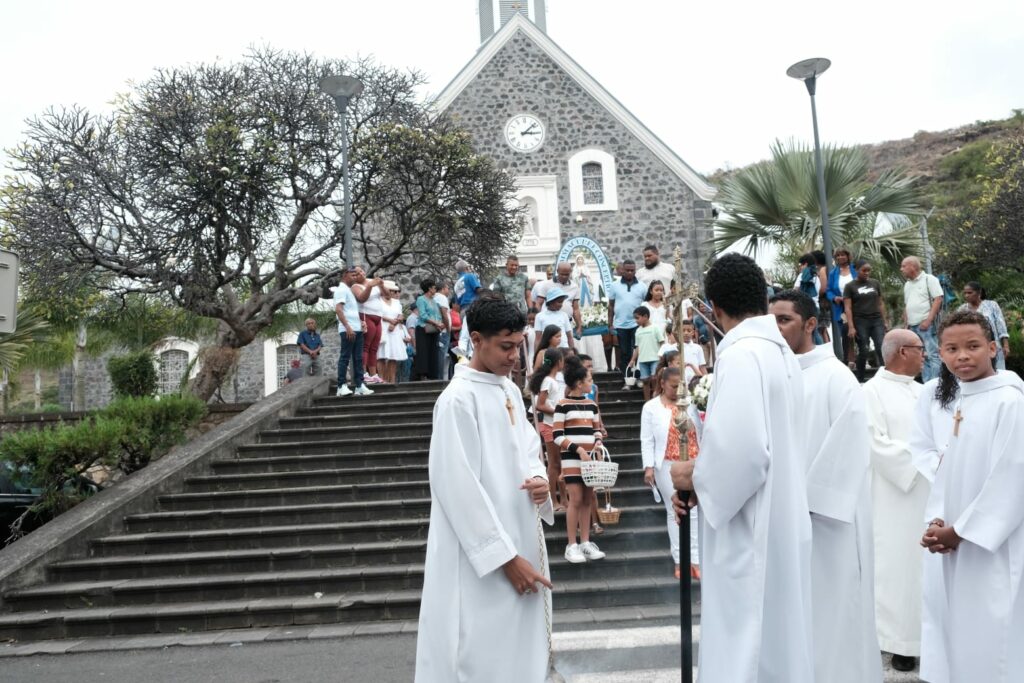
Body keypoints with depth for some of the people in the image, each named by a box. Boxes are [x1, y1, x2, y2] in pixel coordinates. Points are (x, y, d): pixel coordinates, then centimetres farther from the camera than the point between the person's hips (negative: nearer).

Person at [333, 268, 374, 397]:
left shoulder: (350, 290, 22)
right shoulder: (341, 289, -5)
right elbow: (338, 310, -15)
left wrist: (360, 322, 10)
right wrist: (347, 327, -22)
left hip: (357, 329, 9)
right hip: (347, 330, -9)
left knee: (358, 358, 5)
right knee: (345, 358, -7)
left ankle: (359, 386, 5)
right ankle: (342, 386, -5)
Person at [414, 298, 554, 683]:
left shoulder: (510, 391, 8)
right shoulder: (459, 399, -17)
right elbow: (460, 488, -20)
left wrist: (539, 479, -6)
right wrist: (505, 556, -18)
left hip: (520, 539, 8)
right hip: (481, 557, -8)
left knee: (518, 651, 17)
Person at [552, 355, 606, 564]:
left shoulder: (592, 405, 12)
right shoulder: (562, 405, -8)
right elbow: (557, 435, -11)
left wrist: (598, 441, -4)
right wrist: (577, 448, -19)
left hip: (590, 456, 6)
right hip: (571, 457, -6)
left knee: (588, 499, 8)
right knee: (576, 499, -8)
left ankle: (585, 542, 16)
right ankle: (571, 546, 0)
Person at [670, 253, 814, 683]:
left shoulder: (740, 355, -18)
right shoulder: (781, 352, 10)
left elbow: (742, 450, -27)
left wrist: (696, 477, -10)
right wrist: (706, 479, 7)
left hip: (751, 532, -9)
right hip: (778, 524, 9)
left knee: (746, 648, 2)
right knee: (778, 635, 19)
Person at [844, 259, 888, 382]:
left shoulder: (876, 283, 11)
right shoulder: (850, 286, 1)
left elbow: (880, 303, 15)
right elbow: (848, 308, -4)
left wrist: (884, 322, 10)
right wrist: (851, 327, -12)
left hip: (877, 321, 3)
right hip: (860, 322, -3)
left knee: (882, 349, -9)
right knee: (863, 351, -1)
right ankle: (860, 380, 10)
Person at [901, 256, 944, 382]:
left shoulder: (929, 279, -3)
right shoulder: (907, 284, 18)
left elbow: (938, 299, -11)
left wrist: (928, 320, -18)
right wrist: (906, 324, 14)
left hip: (926, 325, -7)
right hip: (913, 327, 7)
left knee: (932, 355, -9)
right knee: (922, 357, 8)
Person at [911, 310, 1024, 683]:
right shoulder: (934, 395, 3)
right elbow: (926, 455, 6)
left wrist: (963, 531, -12)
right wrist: (937, 521, -6)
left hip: (993, 542, -5)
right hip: (944, 534, 5)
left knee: (989, 632, 2)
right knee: (946, 622, 15)